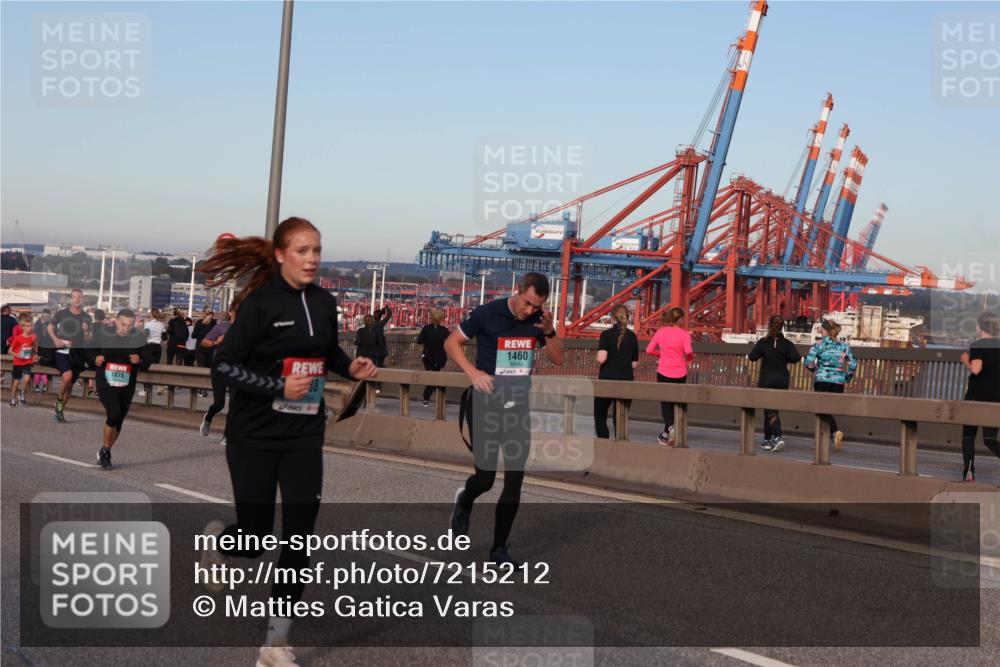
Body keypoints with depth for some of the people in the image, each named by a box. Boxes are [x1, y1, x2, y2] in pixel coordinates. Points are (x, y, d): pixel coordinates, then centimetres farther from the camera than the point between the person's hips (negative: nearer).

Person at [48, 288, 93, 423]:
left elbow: (87, 339, 7)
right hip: (62, 351, -3)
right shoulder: (62, 314, 0)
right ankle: (59, 401, -1)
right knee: (67, 375, -27)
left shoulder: (86, 318, 5)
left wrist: (86, 330, -13)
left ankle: (60, 410, 26)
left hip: (78, 354, 3)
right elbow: (50, 327, 12)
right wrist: (55, 339, -4)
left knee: (70, 384, 8)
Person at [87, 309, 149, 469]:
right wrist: (95, 358, -12)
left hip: (127, 388, 3)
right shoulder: (103, 333, -8)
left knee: (118, 422, 9)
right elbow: (90, 350, 8)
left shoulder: (139, 338, -6)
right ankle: (105, 450, -1)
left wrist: (139, 360, -19)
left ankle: (104, 453, 33)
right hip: (105, 384, -2)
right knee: (114, 414, -22)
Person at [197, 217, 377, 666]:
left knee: (299, 535, -4)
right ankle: (219, 542, 44)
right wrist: (278, 386, -24)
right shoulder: (260, 302, -14)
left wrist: (352, 367, -1)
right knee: (255, 537, 5)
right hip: (254, 436, -4)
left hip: (305, 435, 4)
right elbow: (223, 363, -14)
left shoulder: (324, 302, 3)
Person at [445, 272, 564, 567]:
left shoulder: (538, 320, 1)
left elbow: (557, 359, 6)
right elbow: (451, 343, -4)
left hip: (518, 406, 4)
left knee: (514, 482, 0)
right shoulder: (488, 313, -12)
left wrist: (549, 332, -12)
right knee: (485, 478, -5)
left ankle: (499, 547, 13)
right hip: (485, 404, -4)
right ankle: (464, 502, 32)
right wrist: (472, 372, -17)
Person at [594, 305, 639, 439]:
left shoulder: (606, 334, -7)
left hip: (607, 379, -3)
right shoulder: (632, 337, 3)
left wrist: (599, 365, 4)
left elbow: (601, 358, -17)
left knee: (600, 415, 12)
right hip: (626, 380, 3)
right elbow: (635, 363, 5)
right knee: (620, 418, 9)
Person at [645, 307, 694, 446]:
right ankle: (666, 434, 21)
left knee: (665, 403, 6)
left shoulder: (661, 332, -2)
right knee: (674, 403, 16)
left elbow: (649, 350, -1)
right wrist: (689, 358, 1)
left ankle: (670, 427, -20)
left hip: (664, 373, 0)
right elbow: (688, 351, -21)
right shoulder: (684, 334, -8)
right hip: (680, 374, 0)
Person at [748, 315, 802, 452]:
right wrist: (784, 359, 5)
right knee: (772, 408, 15)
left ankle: (777, 437, -23)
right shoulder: (786, 343, -3)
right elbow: (796, 358, -12)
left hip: (767, 379, -3)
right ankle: (768, 440, 21)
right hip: (782, 380, 3)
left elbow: (752, 357, -6)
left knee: (770, 411, -3)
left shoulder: (763, 342, -7)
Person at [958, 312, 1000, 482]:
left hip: (976, 396, -4)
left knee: (968, 435, 10)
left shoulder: (977, 346, -10)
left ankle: (968, 472, 1)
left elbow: (975, 369, -24)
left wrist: (965, 361, -5)